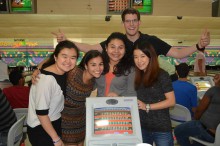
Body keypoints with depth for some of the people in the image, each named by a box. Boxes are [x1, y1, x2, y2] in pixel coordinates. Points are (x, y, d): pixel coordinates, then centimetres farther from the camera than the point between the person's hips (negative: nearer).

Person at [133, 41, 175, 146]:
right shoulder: (137, 77, 5)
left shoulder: (162, 75, -10)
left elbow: (171, 101, -13)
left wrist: (147, 107, -17)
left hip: (161, 129, -4)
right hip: (142, 127, 5)